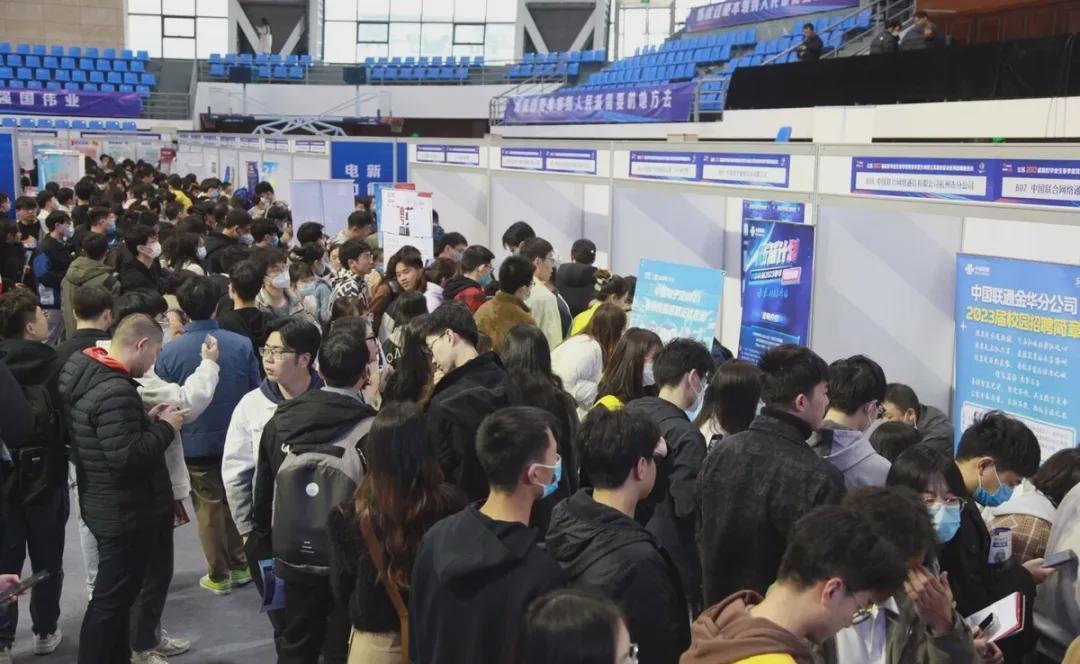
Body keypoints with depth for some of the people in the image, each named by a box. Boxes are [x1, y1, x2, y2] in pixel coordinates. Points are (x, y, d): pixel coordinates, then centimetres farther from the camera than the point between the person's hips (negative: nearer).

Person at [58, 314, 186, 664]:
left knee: (115, 593, 22)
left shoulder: (85, 373, 5)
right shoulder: (115, 391, -26)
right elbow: (127, 458, -29)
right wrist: (164, 427, -17)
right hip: (126, 513, -10)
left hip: (108, 507, 10)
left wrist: (147, 420, 4)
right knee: (111, 601, 2)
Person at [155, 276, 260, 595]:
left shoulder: (169, 351, -16)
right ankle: (241, 566, 30)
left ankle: (219, 575, 22)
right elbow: (257, 392, -4)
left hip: (196, 442, -1)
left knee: (209, 508, 13)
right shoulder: (241, 344, -13)